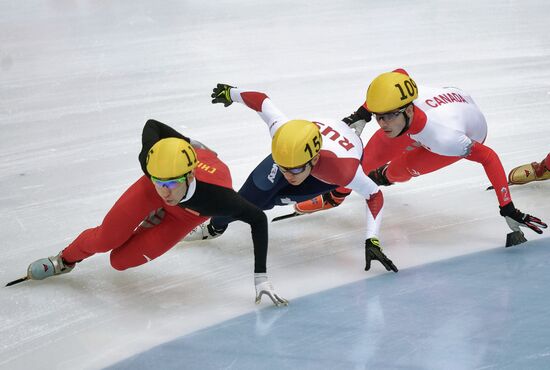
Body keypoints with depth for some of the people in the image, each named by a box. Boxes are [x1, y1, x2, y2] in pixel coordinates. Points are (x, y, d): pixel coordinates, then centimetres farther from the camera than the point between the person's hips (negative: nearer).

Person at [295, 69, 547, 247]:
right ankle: (334, 197, 26)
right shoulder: (395, 101, -36)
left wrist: (508, 210, -35)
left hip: (470, 134, -4)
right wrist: (362, 115, -10)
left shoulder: (444, 138, -48)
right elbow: (400, 74, -12)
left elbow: (489, 158, -37)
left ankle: (383, 175, 24)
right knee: (369, 157, -1)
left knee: (398, 170, -13)